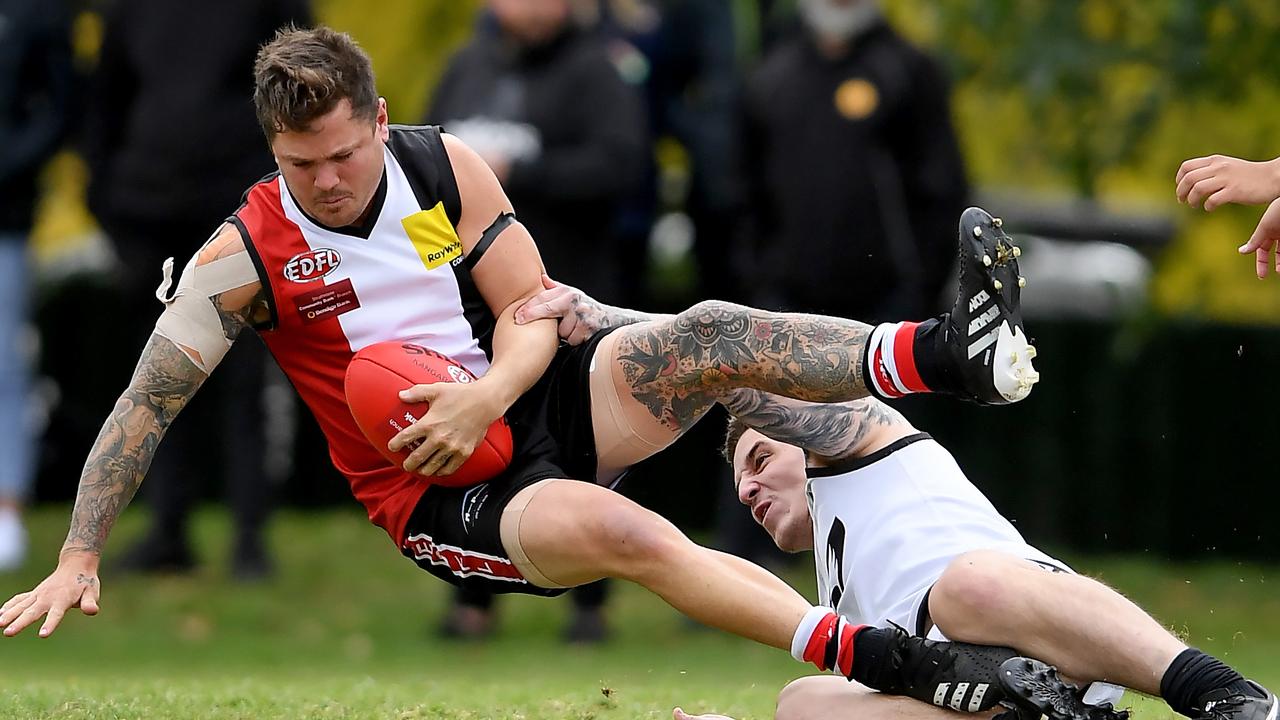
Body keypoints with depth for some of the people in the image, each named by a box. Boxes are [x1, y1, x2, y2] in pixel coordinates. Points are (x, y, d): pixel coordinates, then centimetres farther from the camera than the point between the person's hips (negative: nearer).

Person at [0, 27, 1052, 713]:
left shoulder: (446, 168, -1)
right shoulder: (245, 257, -9)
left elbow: (533, 311, -2)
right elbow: (144, 407, -8)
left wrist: (491, 395, -24)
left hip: (541, 406, 4)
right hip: (441, 498, -4)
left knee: (710, 338, -24)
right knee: (621, 532, -34)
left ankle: (957, 353, -44)